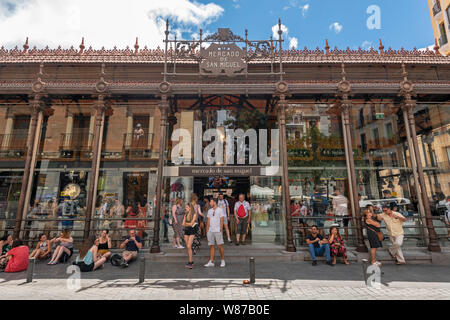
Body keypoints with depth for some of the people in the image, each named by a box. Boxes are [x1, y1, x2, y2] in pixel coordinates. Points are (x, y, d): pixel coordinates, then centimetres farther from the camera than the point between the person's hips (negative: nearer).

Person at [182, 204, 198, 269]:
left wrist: (186, 223, -1)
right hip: (186, 231, 6)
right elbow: (183, 224, 3)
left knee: (189, 246, -15)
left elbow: (191, 224, -15)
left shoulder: (194, 214, -9)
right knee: (187, 247, 8)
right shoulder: (185, 215, 8)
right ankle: (191, 261, 20)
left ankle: (190, 263, -9)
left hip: (192, 231, -6)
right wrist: (188, 224, -11)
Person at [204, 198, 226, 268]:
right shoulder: (209, 211, 13)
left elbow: (221, 221, -5)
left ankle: (223, 261, 13)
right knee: (211, 246, 6)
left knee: (220, 246, -1)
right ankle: (211, 262, 12)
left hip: (217, 231, -5)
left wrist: (221, 230, -11)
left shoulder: (220, 210, -2)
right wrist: (207, 231, 11)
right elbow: (208, 222, 15)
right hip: (210, 231, 5)